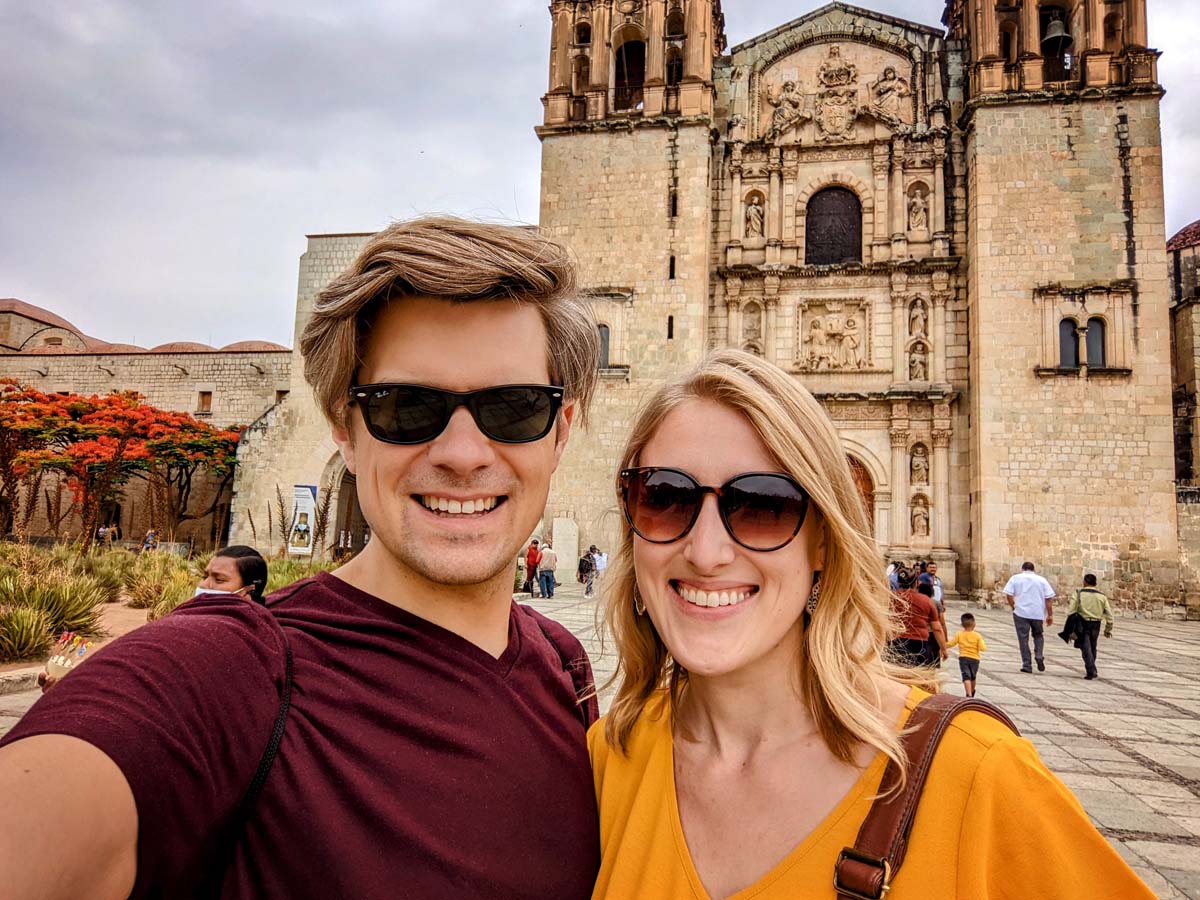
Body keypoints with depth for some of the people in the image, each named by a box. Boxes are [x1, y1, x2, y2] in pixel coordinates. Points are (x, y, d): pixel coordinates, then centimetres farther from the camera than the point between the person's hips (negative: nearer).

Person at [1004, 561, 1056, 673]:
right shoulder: (1042, 580, 7)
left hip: (1021, 613, -2)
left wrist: (1013, 607, 7)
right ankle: (1039, 656, 0)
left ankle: (1027, 665, 1)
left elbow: (1008, 594, -6)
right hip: (1038, 613, 2)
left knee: (1023, 638, 3)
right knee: (1038, 635, 21)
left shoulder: (1015, 578, 4)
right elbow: (1049, 598, 1)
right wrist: (1050, 615, 4)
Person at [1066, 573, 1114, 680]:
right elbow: (1109, 615, 6)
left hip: (1083, 624, -3)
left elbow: (1070, 612, -9)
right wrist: (1108, 630, 15)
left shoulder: (1078, 594, -3)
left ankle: (1090, 672, -9)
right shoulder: (1102, 596, 6)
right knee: (1093, 648, 18)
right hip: (1096, 625, 3)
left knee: (1086, 648, 0)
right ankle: (1091, 671, 29)